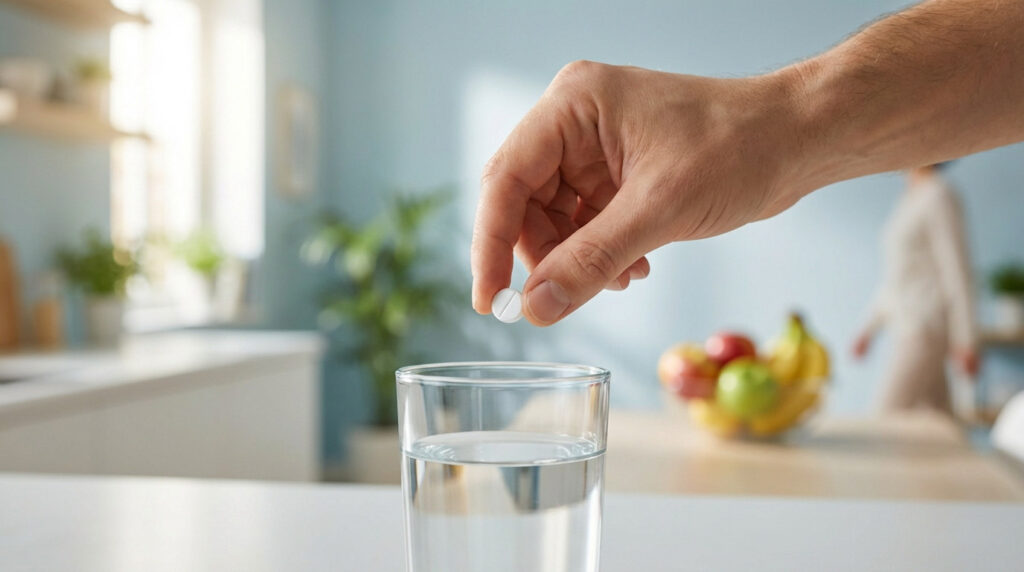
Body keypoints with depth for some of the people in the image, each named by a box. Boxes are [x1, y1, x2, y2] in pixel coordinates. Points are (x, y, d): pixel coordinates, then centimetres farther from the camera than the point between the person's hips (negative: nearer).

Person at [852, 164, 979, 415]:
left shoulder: (938, 197, -11)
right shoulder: (910, 199, 17)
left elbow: (957, 270, -15)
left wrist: (966, 340, -17)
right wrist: (870, 328, 21)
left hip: (925, 328, -9)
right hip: (909, 328, 9)